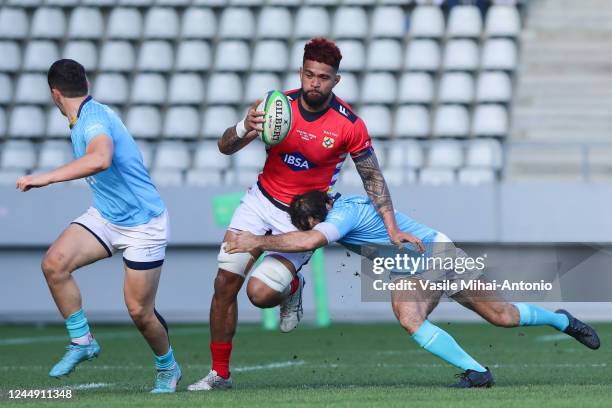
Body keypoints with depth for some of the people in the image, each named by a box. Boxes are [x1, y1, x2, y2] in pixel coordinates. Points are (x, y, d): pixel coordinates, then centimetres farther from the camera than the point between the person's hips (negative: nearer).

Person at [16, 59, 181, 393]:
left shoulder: (94, 119, -25)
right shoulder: (83, 120, 4)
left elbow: (100, 159, -47)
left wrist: (46, 178, -46)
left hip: (143, 224, -8)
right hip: (104, 216, 8)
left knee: (139, 312, -2)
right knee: (54, 263, -16)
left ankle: (167, 368, 25)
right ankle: (82, 341, -2)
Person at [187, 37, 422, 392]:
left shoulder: (350, 125, -16)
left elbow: (373, 177, -4)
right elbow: (226, 147, -8)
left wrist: (393, 229, -7)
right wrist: (245, 129, -30)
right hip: (262, 200, 3)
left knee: (260, 292, -21)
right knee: (225, 283, -4)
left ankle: (292, 287, 16)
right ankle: (220, 373, 10)